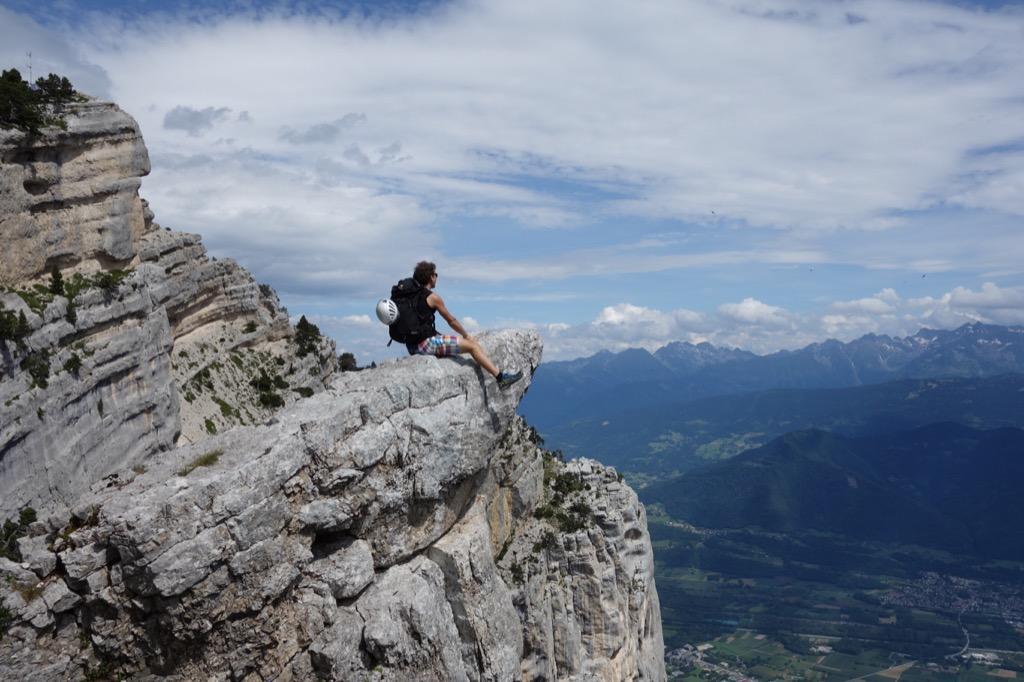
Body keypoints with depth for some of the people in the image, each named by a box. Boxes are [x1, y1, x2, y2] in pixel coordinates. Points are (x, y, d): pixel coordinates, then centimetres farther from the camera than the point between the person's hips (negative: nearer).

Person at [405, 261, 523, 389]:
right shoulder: (433, 297, -10)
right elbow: (451, 320, -1)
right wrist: (466, 335, 15)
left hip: (412, 347, 9)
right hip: (426, 343, -9)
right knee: (472, 345, -3)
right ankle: (501, 377, -1)